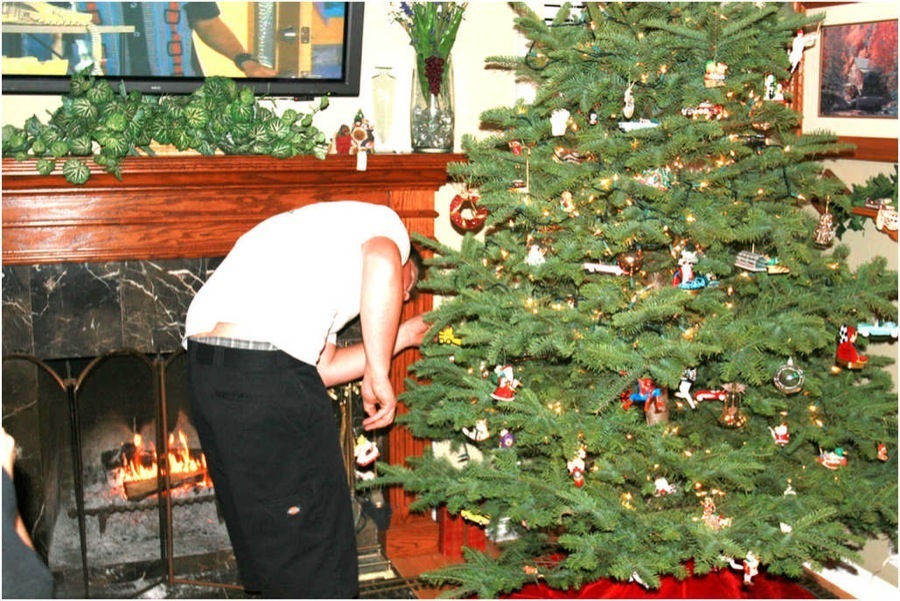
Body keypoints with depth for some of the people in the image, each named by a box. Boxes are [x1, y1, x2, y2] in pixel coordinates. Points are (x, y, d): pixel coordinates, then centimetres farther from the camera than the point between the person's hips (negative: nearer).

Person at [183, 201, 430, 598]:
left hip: (203, 365, 9)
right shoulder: (385, 222, 14)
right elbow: (382, 265, -14)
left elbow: (323, 368, 26)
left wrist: (401, 337, 35)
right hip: (266, 368, -9)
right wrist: (378, 375, -8)